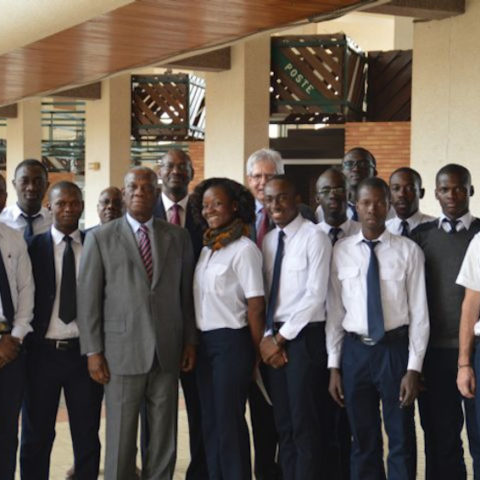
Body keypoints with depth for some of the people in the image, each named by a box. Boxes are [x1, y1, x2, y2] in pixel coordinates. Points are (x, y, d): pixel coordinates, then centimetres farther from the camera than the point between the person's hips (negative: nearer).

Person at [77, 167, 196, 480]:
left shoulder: (178, 237, 9)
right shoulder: (101, 238, 2)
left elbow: (187, 293, 11)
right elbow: (88, 297, 0)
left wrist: (190, 341, 6)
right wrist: (93, 351, -5)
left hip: (168, 352, 2)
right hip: (122, 351, -2)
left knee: (165, 438, 7)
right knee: (121, 438, 3)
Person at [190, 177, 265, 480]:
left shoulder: (244, 249, -12)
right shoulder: (207, 249, 10)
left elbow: (256, 305, -11)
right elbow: (203, 298, 11)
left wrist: (256, 352, -8)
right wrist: (193, 343, 6)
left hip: (232, 342, -7)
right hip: (205, 341, 7)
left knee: (229, 420, -1)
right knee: (210, 421, 13)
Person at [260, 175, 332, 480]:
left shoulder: (314, 237, -9)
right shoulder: (268, 240, 12)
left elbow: (315, 296, -15)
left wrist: (281, 337, -12)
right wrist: (268, 336, -3)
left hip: (305, 337, -7)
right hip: (275, 339, 7)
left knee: (306, 426, -2)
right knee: (283, 425, 11)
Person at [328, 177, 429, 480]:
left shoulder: (408, 251, -4)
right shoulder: (341, 251, 2)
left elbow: (419, 313, -4)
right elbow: (334, 310, 4)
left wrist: (414, 367, -9)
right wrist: (334, 365, 2)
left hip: (395, 348, -2)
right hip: (355, 350, 2)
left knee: (401, 440, 8)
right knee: (363, 441, 13)